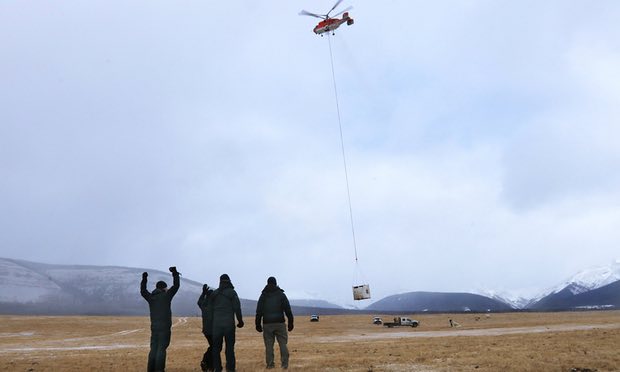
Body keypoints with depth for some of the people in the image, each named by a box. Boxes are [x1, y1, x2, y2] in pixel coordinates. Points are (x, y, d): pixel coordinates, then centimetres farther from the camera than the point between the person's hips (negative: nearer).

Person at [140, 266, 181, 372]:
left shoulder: (151, 297, 8)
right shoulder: (166, 296, -7)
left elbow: (143, 291, 27)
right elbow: (176, 285, -6)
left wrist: (144, 279, 36)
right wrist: (175, 273, 3)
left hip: (154, 327, 6)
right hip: (164, 327, -6)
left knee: (153, 349, 11)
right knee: (161, 349, -5)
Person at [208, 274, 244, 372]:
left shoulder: (214, 294, 8)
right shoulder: (232, 293, -3)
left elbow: (210, 310, 9)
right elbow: (237, 308, -6)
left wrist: (211, 323, 16)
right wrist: (240, 321, 6)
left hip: (216, 324, 3)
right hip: (229, 323, -3)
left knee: (216, 347, 9)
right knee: (230, 347, 2)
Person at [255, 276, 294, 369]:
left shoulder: (263, 295, 8)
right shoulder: (281, 294, 4)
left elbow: (259, 311, 6)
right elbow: (288, 310, -1)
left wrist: (258, 324, 10)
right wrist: (290, 323, 2)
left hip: (267, 324, 1)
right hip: (279, 323, -1)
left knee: (269, 345, 5)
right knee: (283, 343, 3)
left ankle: (270, 364, 4)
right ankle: (284, 363, -3)